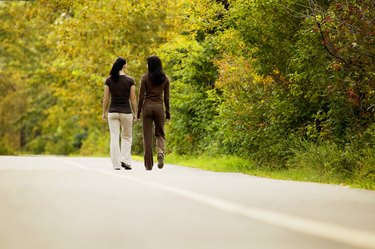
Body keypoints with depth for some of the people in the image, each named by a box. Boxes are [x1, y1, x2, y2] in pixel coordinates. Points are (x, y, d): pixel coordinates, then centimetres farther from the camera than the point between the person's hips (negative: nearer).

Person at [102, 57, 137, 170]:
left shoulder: (109, 80, -2)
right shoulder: (130, 80, -5)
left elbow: (105, 98, 0)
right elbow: (133, 98, -4)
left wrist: (104, 112, 10)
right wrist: (135, 113, 5)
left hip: (112, 112, 1)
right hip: (126, 112, -1)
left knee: (114, 138, 4)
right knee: (126, 137, 16)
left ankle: (116, 164, 1)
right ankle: (125, 160, 2)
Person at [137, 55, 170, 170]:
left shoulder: (145, 77, -5)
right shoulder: (165, 78, 2)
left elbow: (141, 96, -5)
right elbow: (166, 97, 3)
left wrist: (138, 111, 3)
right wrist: (168, 112, 11)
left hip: (147, 106, -2)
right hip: (159, 107, 2)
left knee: (147, 136, 4)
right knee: (160, 134, 15)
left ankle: (148, 164, 4)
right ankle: (160, 151, -16)